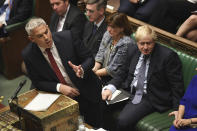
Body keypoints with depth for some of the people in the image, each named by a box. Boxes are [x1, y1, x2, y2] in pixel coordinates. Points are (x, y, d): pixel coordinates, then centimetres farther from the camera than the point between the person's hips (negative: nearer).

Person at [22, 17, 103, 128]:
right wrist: (59, 87, -20)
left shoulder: (68, 37, -15)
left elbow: (89, 58, -7)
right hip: (60, 97, 0)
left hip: (87, 92, 0)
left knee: (95, 126, 7)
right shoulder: (28, 55, -12)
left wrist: (82, 70, -29)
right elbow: (37, 82, -4)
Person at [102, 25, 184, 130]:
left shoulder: (168, 56, -14)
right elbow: (123, 73, 13)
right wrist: (110, 87, -5)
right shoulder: (133, 49, 5)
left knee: (123, 120, -26)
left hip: (151, 98, -6)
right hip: (129, 90, 6)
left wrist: (177, 110, -16)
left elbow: (177, 86, -11)